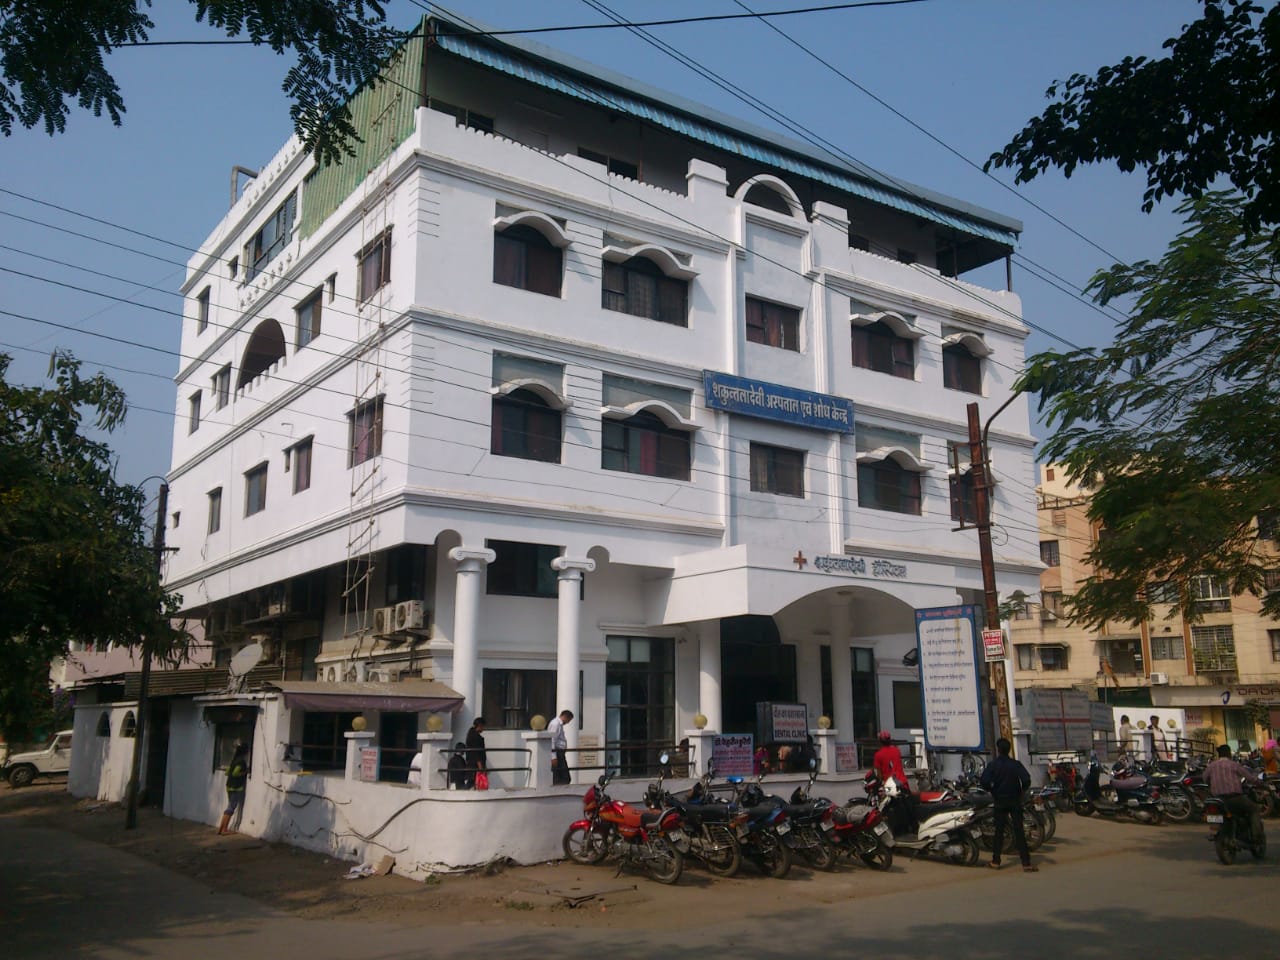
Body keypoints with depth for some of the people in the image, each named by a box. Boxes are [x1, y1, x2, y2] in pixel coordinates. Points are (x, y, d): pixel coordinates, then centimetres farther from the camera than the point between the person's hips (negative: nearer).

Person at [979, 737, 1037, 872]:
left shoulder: (992, 765, -7)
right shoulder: (1016, 764, -5)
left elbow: (983, 781, -19)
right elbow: (1026, 780, -18)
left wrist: (991, 791, -1)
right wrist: (1022, 791, -1)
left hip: (999, 802, 0)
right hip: (1015, 801, 0)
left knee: (999, 831, 9)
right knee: (1019, 831, 0)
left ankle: (995, 861, 12)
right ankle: (1026, 863, -2)